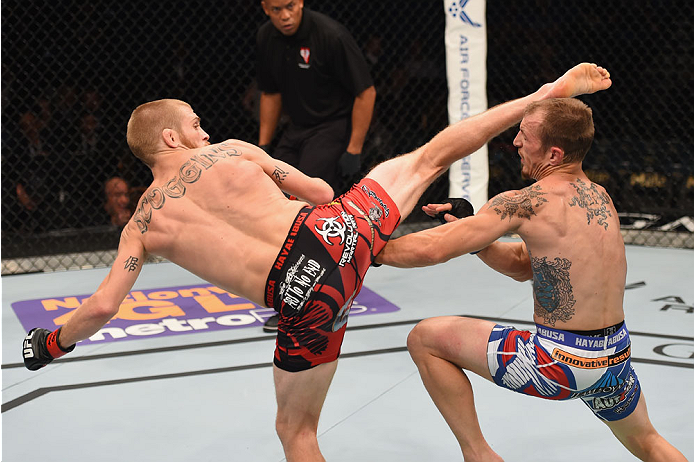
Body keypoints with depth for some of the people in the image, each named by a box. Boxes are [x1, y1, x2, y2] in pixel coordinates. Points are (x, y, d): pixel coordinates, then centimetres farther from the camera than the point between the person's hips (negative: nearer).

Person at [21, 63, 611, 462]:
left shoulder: (140, 226, 12)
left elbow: (102, 308, 6)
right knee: (429, 156, 20)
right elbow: (322, 191, 15)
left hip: (303, 298, -1)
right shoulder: (232, 151, 12)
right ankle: (551, 93, 26)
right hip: (341, 229, 1)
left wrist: (53, 341, 26)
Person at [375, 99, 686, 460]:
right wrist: (466, 228, 4)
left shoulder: (524, 203, -16)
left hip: (563, 362, -8)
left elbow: (433, 249, -19)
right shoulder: (598, 196, 8)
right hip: (617, 357, 8)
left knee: (425, 339, 3)